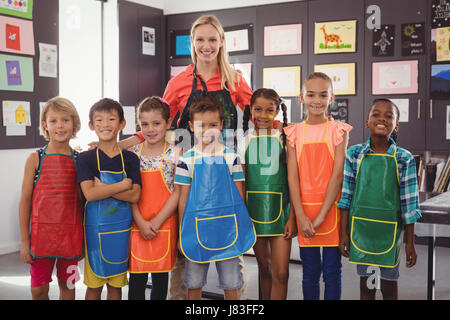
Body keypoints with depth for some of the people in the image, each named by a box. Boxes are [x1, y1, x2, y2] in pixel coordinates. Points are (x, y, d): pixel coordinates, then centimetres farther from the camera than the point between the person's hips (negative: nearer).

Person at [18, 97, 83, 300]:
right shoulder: (35, 159, -3)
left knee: (67, 285, 13)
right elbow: (25, 201, -1)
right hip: (41, 231, -1)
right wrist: (24, 241, -3)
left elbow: (83, 199, 7)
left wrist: (83, 239, 6)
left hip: (70, 233, 1)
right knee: (38, 290, 6)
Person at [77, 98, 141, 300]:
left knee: (116, 283, 13)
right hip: (95, 228, -1)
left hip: (121, 227, 2)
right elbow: (89, 193, -17)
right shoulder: (86, 158, -3)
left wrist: (102, 186, -16)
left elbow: (135, 196, -10)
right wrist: (123, 185, -16)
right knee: (94, 285, 8)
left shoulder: (130, 159, 1)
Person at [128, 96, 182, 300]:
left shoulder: (175, 154, -2)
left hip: (164, 225, -1)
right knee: (137, 279, 4)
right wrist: (141, 222, -10)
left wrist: (157, 221, -11)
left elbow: (177, 192, -5)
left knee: (160, 279, 8)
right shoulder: (133, 154, 4)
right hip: (138, 226, 1)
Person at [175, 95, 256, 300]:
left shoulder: (231, 157, 1)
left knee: (231, 284, 8)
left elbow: (239, 195, 5)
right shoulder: (186, 160, 0)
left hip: (226, 225, 0)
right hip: (197, 227, 0)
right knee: (194, 284, 12)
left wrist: (240, 229, 2)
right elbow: (183, 199, 3)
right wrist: (182, 233, 3)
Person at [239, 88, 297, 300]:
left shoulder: (284, 139, -3)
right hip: (254, 211, 2)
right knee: (264, 268, 14)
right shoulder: (244, 141, 2)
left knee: (281, 273, -5)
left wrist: (292, 218, -9)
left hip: (280, 211, -2)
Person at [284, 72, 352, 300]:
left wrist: (321, 215, -13)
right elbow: (292, 176, -1)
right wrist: (301, 216, -10)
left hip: (331, 208, -1)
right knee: (310, 272, 10)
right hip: (304, 212, 2)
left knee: (332, 271, 6)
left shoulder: (338, 130, -1)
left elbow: (337, 175, -7)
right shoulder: (294, 132, 4)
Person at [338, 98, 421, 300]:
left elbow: (409, 203, -2)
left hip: (389, 230, -1)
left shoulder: (404, 159, -5)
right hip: (360, 227, 1)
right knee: (365, 282, 13)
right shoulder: (354, 154, -1)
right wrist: (343, 233, 1)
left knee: (388, 283, 10)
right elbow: (346, 195, 2)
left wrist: (410, 242, -1)